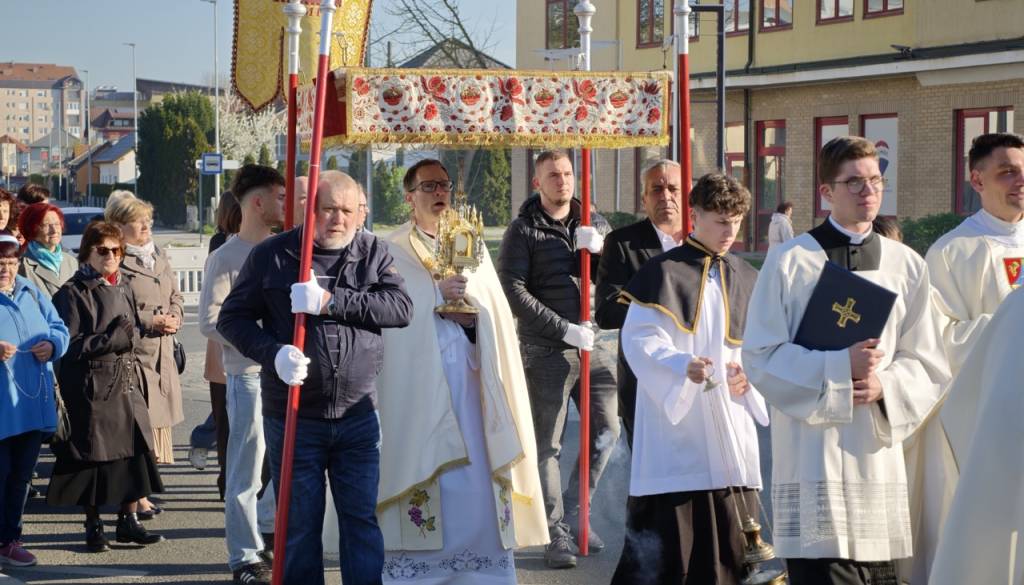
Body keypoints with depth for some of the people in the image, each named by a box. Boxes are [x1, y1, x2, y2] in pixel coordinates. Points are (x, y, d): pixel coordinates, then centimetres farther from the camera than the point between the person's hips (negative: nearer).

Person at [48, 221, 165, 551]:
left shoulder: (123, 288, 14)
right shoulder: (74, 293, -7)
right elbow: (70, 345, -12)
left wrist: (130, 335, 5)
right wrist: (111, 340, -15)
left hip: (127, 383, 6)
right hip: (92, 385, -6)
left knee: (135, 448, 3)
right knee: (94, 457, -1)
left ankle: (129, 521, 14)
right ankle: (93, 527, 11)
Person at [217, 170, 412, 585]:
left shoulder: (374, 254, 5)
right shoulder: (271, 255, 0)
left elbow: (400, 307, -10)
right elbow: (232, 318, 2)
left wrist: (331, 302, -20)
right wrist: (274, 353, -16)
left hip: (359, 417, 1)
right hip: (293, 419, -1)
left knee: (363, 519, 7)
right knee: (299, 524, 7)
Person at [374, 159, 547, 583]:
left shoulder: (473, 246, 17)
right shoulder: (393, 251, 5)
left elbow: (499, 316, 11)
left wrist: (472, 314, -8)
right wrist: (437, 295, -15)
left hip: (470, 381, 4)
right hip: (420, 384, -3)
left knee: (477, 479, -1)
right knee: (424, 466, -7)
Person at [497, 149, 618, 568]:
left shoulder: (594, 225, 12)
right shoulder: (523, 231, -3)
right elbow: (513, 291, -10)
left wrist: (599, 251, -11)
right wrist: (565, 329, -15)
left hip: (594, 347, 5)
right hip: (546, 352, -5)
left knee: (607, 430, 6)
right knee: (547, 445, -1)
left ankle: (575, 514, 22)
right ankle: (556, 534, 5)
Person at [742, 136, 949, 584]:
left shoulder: (907, 266, 9)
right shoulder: (789, 261, -1)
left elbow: (929, 366, 10)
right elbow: (760, 357, -4)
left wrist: (884, 385, -10)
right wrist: (839, 369, -15)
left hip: (879, 453, 4)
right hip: (813, 457, -4)